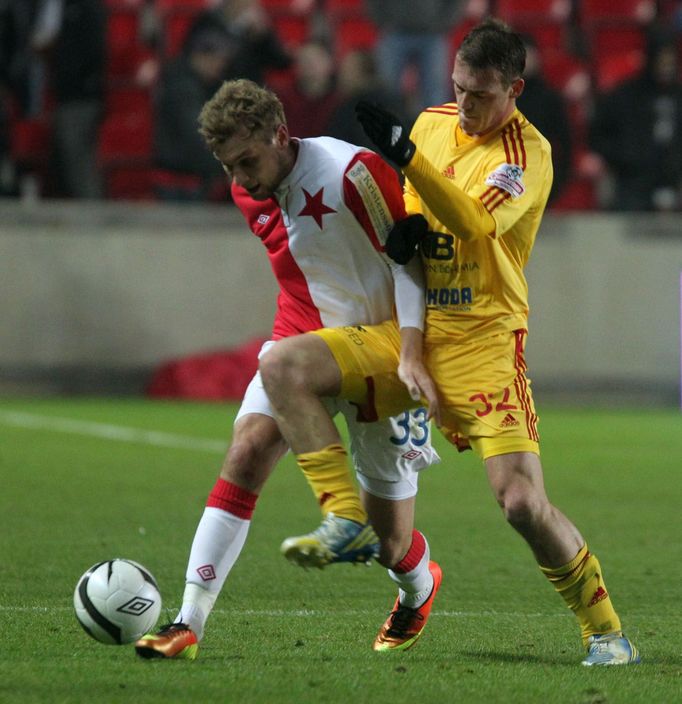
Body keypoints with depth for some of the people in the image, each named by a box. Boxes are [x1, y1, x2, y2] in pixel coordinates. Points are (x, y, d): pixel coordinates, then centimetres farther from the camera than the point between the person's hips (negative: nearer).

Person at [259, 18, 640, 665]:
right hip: (407, 330, 6)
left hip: (482, 343, -6)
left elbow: (476, 223, -27)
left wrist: (406, 155, -36)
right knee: (281, 366, -16)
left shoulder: (527, 152, -10)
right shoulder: (433, 121, 10)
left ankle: (604, 630, 5)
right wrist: (406, 225, 0)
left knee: (523, 503, -14)